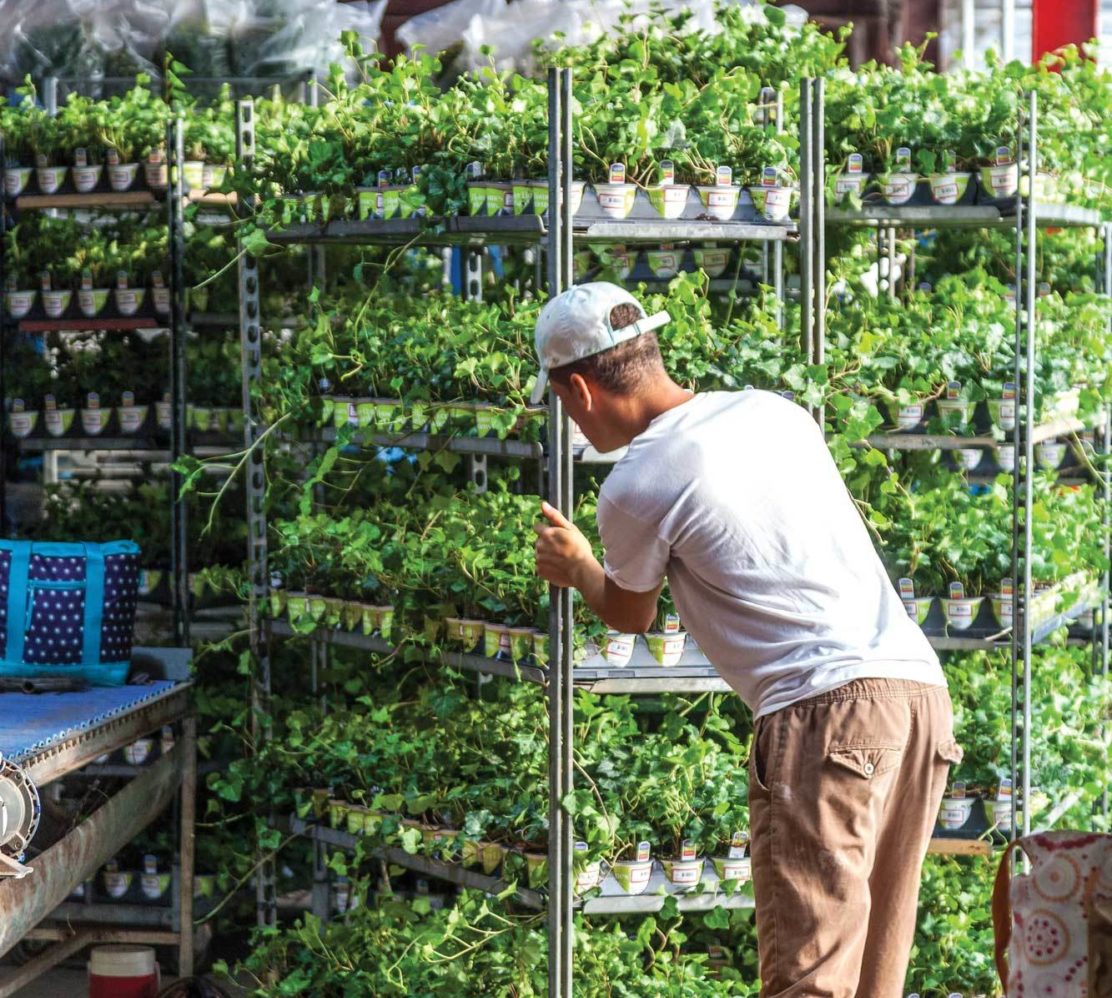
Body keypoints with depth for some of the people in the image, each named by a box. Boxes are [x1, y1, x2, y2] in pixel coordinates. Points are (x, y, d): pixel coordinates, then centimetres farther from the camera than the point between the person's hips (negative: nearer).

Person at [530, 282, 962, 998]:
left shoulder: (634, 488, -3)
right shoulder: (776, 412, 16)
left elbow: (630, 616, 16)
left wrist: (575, 569, 38)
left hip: (824, 704, -7)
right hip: (922, 684, 8)